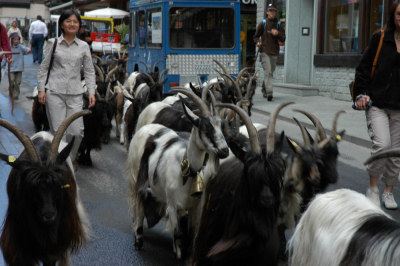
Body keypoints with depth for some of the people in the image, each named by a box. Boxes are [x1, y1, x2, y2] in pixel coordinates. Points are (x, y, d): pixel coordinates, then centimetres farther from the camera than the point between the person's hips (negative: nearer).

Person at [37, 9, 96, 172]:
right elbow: (44, 67, 8)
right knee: (58, 131, -4)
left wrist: (91, 92, 1)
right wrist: (41, 89, 0)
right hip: (55, 92, -1)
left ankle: (71, 159, 22)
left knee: (77, 131, -6)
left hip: (75, 93, 1)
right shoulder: (53, 43, 7)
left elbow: (89, 71, 11)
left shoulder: (84, 46, 10)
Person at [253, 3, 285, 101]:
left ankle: (264, 91, 26)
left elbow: (283, 39, 6)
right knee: (267, 72, -16)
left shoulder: (279, 25, 11)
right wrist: (257, 42, -8)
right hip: (265, 52, -3)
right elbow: (256, 36, 13)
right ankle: (269, 92, -23)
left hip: (274, 53, 3)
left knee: (270, 72, 10)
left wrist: (277, 33, -13)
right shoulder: (262, 24, 6)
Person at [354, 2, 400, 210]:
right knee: (382, 144, -16)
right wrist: (361, 94, -5)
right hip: (377, 104, -2)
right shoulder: (379, 39, 2)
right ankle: (372, 188, 4)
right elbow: (364, 68, 6)